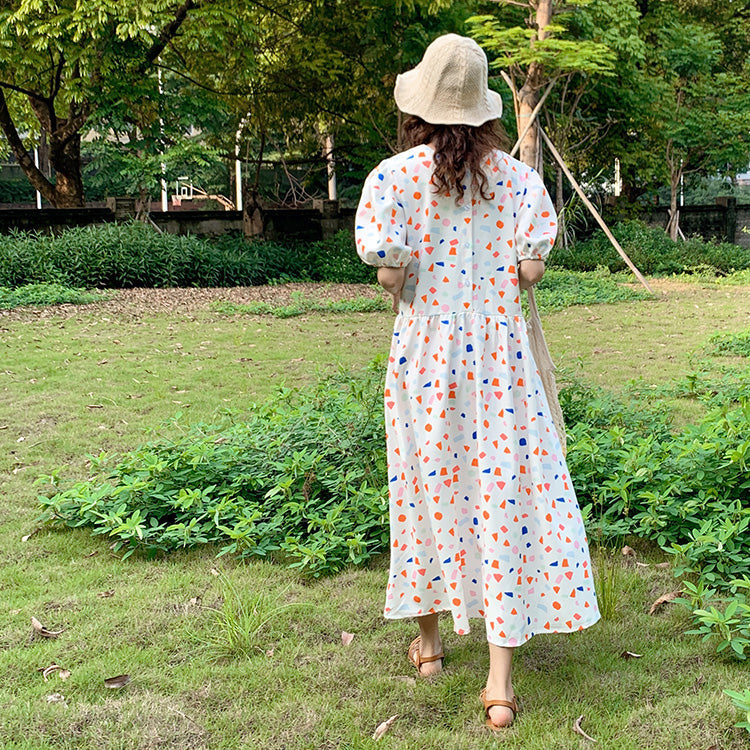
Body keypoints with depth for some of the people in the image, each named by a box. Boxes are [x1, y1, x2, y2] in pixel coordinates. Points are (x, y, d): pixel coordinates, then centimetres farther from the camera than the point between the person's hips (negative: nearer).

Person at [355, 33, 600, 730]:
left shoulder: (394, 176, -6)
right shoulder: (516, 175, 0)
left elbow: (390, 272, -13)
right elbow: (531, 268, -4)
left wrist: (410, 297, 9)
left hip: (424, 347, 0)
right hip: (499, 348, 1)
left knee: (428, 487, 15)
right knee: (504, 492, 2)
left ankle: (428, 638, 33)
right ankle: (500, 680, 2)